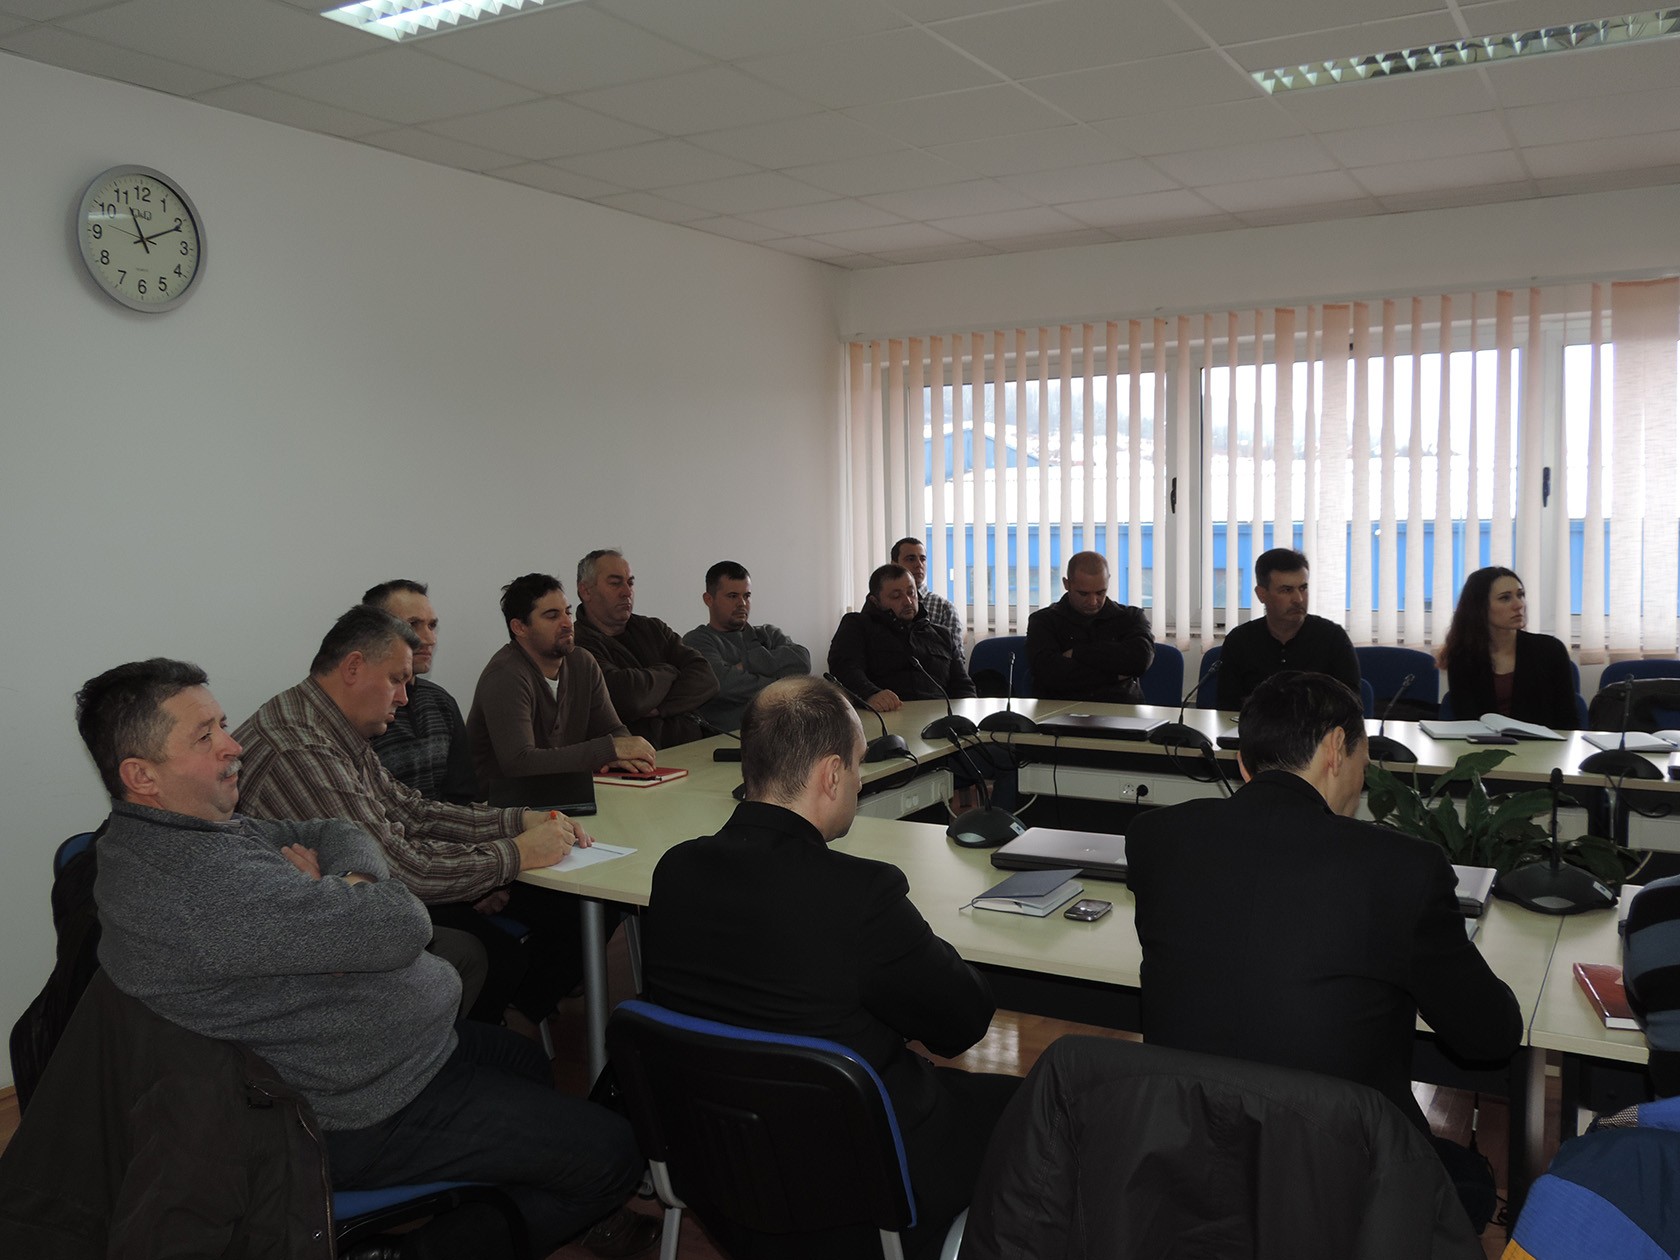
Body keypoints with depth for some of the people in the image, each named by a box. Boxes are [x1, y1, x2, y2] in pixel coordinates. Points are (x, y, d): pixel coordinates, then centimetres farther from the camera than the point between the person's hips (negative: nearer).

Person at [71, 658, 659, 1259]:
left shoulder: (204, 827, 2)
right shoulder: (196, 880, -33)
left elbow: (340, 834, 10)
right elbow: (398, 927, -34)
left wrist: (345, 884, -12)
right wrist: (330, 887, -13)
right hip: (364, 1114, -10)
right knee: (611, 1152, -4)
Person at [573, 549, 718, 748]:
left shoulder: (653, 628, 17)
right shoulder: (576, 644, -6)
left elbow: (706, 679, 7)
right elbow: (626, 695, -21)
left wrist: (658, 708, -11)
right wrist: (667, 672, 2)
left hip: (691, 740, 7)